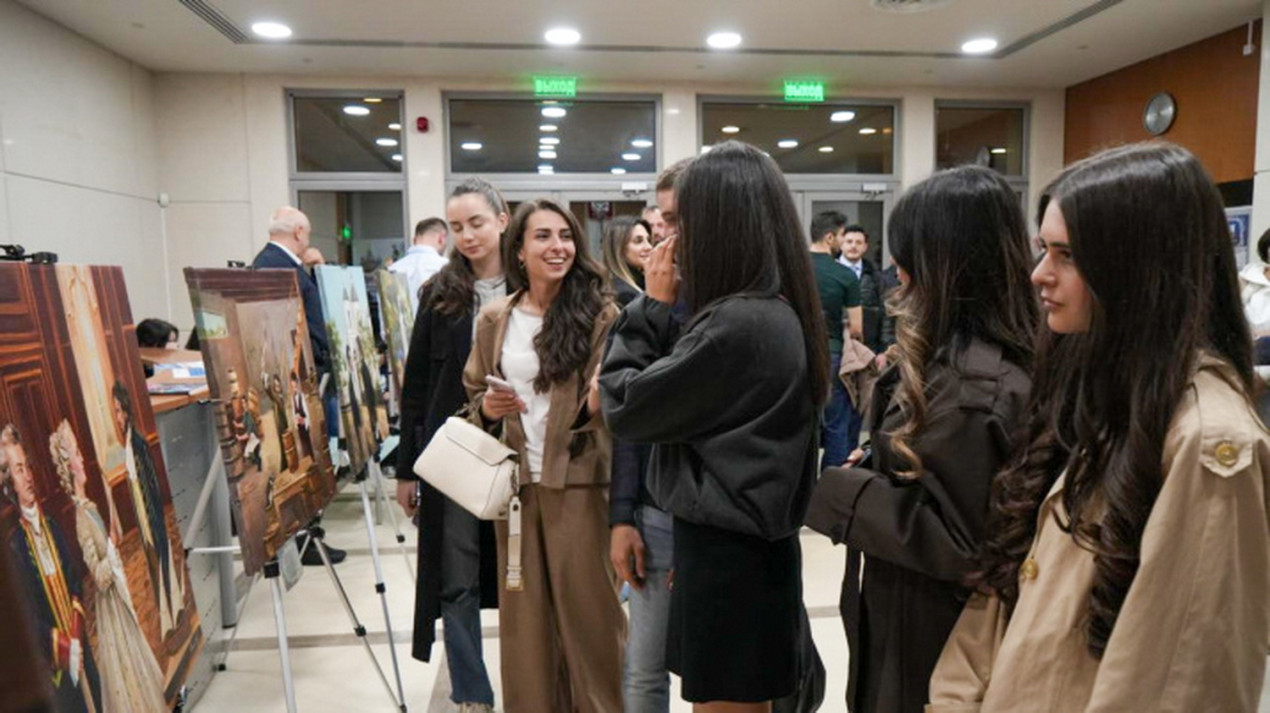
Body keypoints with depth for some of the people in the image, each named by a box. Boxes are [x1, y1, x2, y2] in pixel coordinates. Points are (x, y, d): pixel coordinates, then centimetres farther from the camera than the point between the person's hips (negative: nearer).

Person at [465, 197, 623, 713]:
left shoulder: (600, 314, -6)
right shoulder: (493, 320, 5)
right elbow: (472, 393, 15)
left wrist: (598, 403, -29)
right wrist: (487, 407, -7)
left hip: (580, 481, -3)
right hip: (515, 482, 3)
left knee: (588, 609, 7)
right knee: (524, 612, 13)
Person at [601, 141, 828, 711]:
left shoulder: (736, 325, -25)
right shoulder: (782, 314, 5)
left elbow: (627, 409, -14)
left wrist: (652, 304, -8)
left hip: (725, 554, -9)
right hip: (752, 546, 9)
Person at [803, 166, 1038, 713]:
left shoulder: (973, 384, -28)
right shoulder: (962, 358, 3)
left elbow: (956, 540, -26)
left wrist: (846, 492, -21)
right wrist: (878, 469, 2)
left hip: (930, 633, -9)